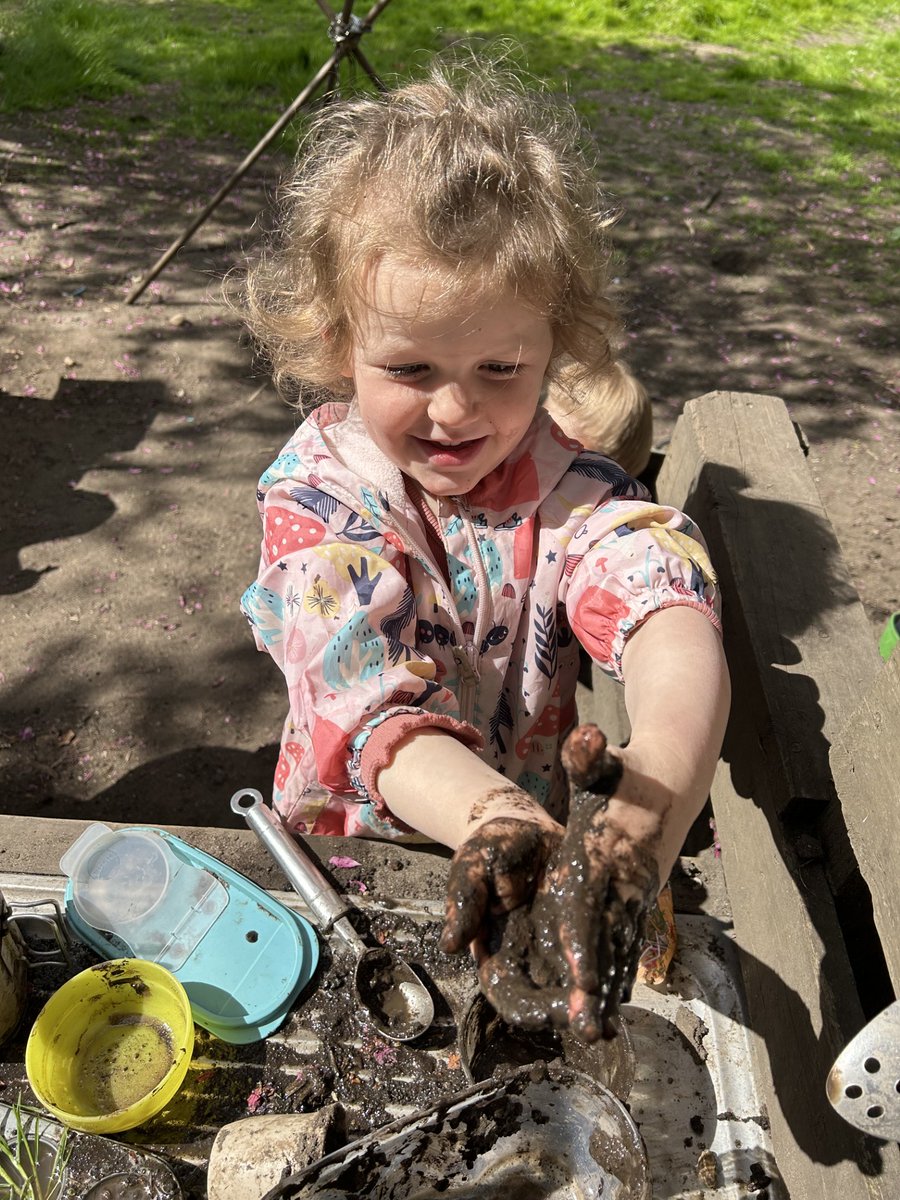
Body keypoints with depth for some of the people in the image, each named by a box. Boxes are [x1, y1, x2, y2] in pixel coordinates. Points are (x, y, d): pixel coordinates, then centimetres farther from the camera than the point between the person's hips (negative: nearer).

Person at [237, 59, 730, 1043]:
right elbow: (375, 708, -30)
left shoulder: (560, 482, -14)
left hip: (536, 834, 2)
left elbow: (671, 620, -34)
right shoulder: (315, 498, -16)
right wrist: (487, 819, -52)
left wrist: (653, 800, -56)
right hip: (351, 844, -2)